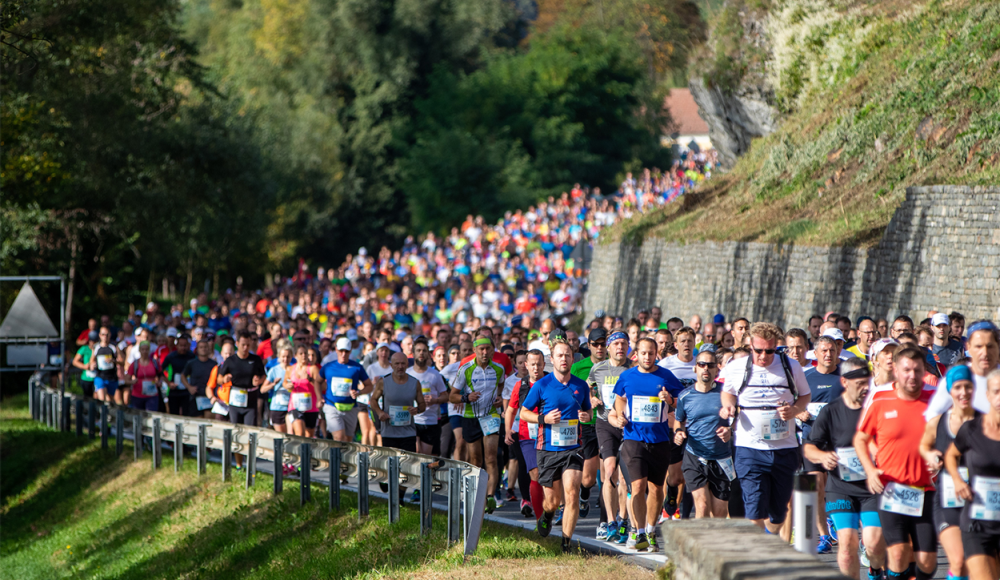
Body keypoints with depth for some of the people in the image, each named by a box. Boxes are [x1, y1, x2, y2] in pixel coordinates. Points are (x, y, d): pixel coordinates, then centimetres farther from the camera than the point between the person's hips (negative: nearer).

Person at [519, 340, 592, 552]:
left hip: (572, 449, 1)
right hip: (548, 449, -1)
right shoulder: (541, 385, -2)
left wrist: (586, 416, -3)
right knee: (553, 501, 4)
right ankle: (547, 515, 42)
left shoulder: (581, 386, 7)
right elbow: (524, 413, 5)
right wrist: (544, 418, -13)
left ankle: (566, 542, -7)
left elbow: (587, 410, 22)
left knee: (571, 493, -16)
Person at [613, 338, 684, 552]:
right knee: (638, 485, -13)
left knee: (655, 488, 7)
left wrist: (670, 400, -14)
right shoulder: (627, 377, 6)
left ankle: (650, 532, 22)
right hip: (634, 439, 0)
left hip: (660, 439, 1)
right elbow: (620, 398, 24)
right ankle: (639, 532, -8)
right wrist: (620, 415, 5)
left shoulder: (666, 377, 1)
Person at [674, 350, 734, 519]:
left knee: (720, 511, 5)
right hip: (694, 458, -1)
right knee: (702, 505, -16)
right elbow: (678, 420, 18)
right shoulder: (685, 396, 2)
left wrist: (730, 431, -11)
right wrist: (678, 432, -4)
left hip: (721, 458, 1)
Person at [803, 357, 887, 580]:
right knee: (847, 541, -13)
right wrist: (822, 456, -19)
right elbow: (808, 447, 3)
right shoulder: (830, 411, 1)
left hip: (872, 488, 0)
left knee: (875, 542, -11)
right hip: (841, 488, 0)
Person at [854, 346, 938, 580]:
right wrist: (869, 469, -2)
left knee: (927, 561, -1)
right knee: (898, 553, -16)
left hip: (923, 492, 1)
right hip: (891, 490, -1)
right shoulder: (881, 405, 1)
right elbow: (860, 438, 13)